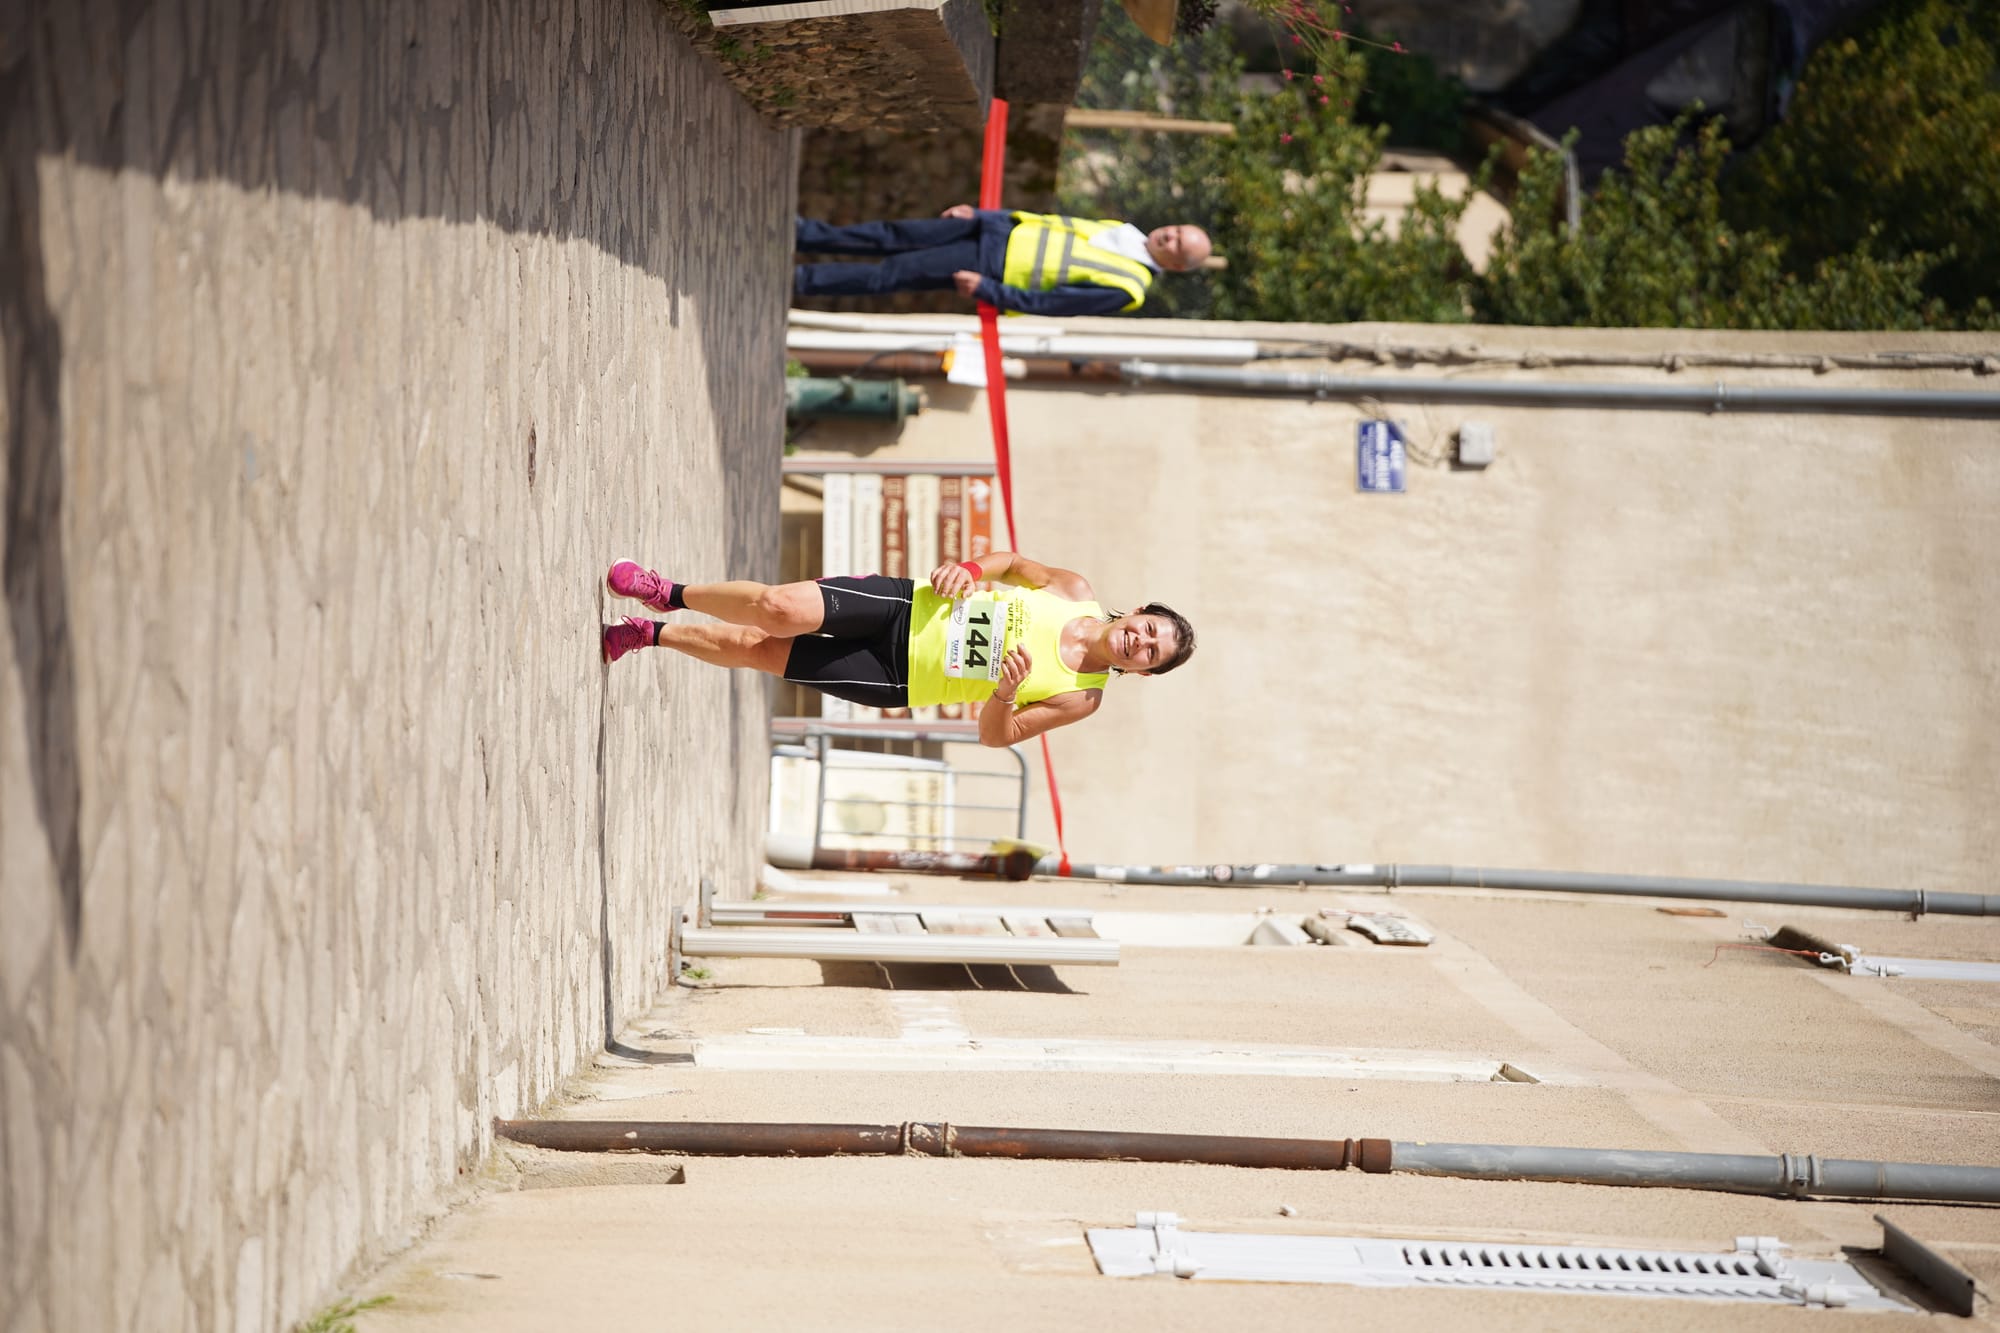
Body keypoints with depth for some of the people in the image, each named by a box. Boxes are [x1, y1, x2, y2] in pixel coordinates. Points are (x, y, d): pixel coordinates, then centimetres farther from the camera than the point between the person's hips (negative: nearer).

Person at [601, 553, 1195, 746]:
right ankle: (668, 595, 9)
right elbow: (1014, 562, 13)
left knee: (756, 651, -10)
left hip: (898, 681, -1)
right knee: (781, 609, -19)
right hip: (907, 606, 1)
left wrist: (1006, 693, -29)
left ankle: (647, 633, 13)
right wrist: (969, 569, -8)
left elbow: (995, 735, -7)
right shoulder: (1076, 593, -3)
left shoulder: (1081, 700, -9)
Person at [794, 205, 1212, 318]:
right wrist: (978, 212, 7)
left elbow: (1049, 304, -18)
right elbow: (1052, 223, 14)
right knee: (890, 237, 2)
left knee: (890, 274, -8)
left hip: (997, 269, -6)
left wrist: (986, 290, -21)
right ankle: (803, 235, 13)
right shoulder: (1124, 232, 8)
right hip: (999, 230, 6)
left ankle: (799, 279, -1)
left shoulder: (1126, 289, -14)